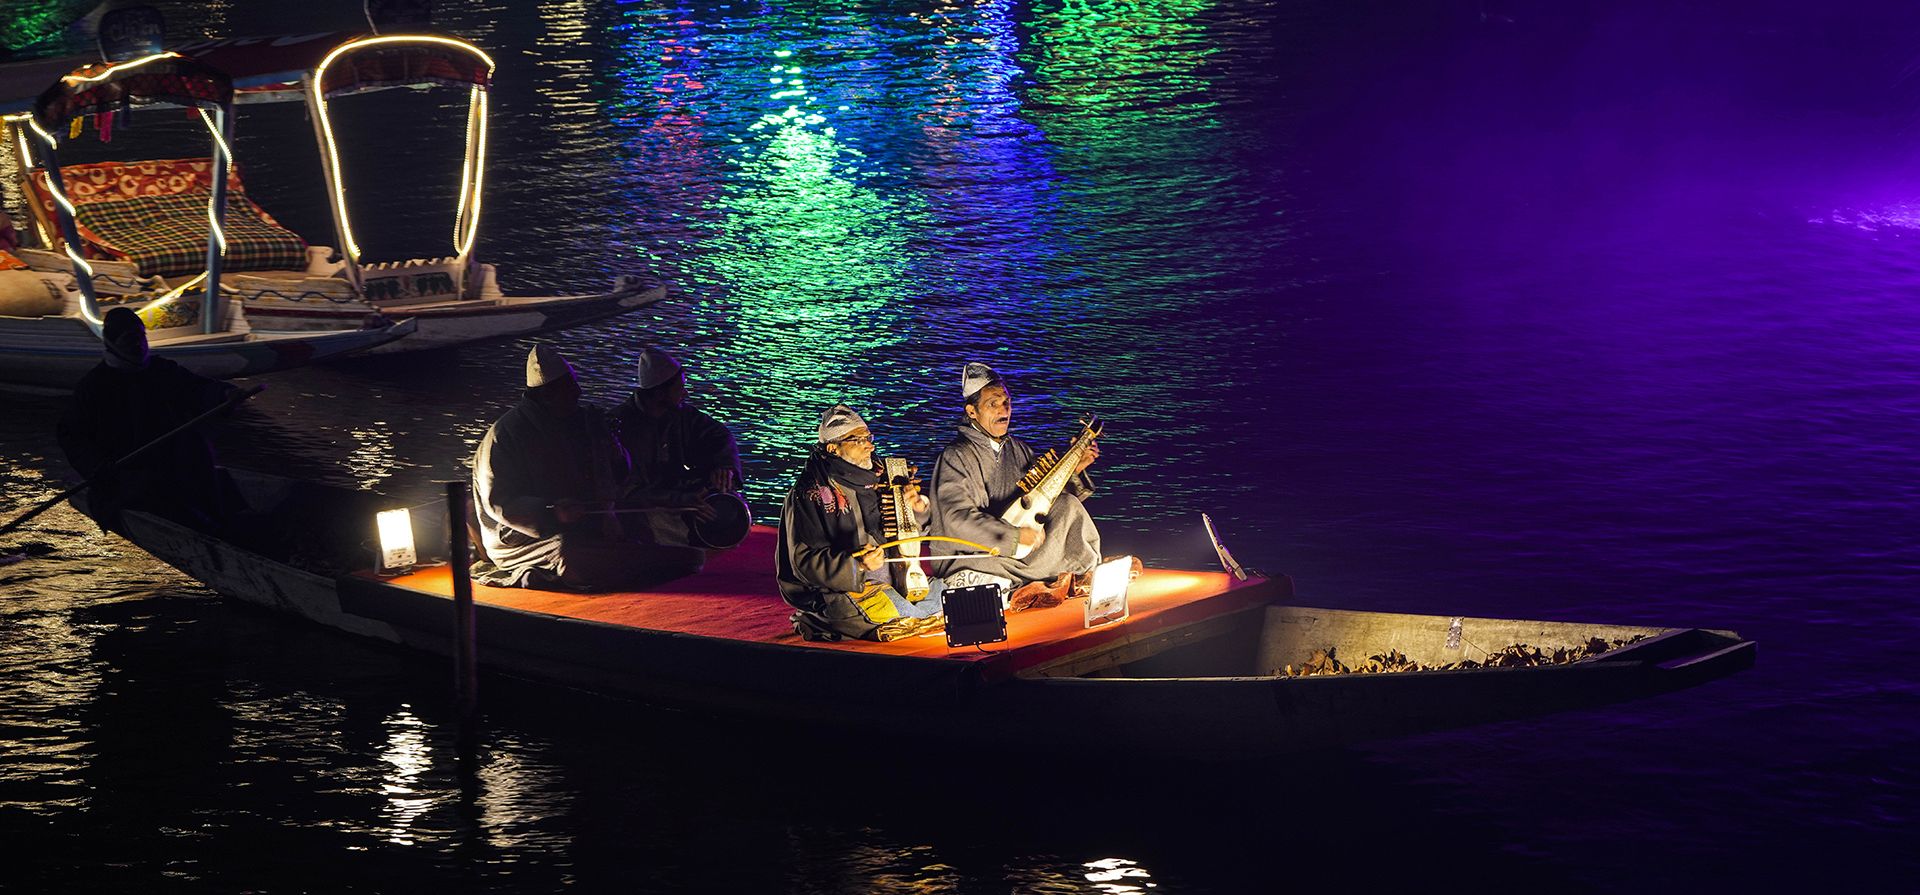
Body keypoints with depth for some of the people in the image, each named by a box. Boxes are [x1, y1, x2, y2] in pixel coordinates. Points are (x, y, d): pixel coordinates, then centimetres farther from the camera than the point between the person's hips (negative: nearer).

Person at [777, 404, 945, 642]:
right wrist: (856, 565, -29)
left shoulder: (872, 481, 13)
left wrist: (916, 508, 2)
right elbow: (805, 562, -15)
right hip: (838, 592, -8)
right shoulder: (810, 493, -8)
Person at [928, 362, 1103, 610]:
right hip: (968, 557, -6)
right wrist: (1016, 536, -29)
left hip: (1016, 552, 6)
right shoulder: (956, 457, -13)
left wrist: (1074, 471, 1)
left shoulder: (1018, 450, 10)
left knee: (1068, 504, -7)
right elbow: (957, 519, -24)